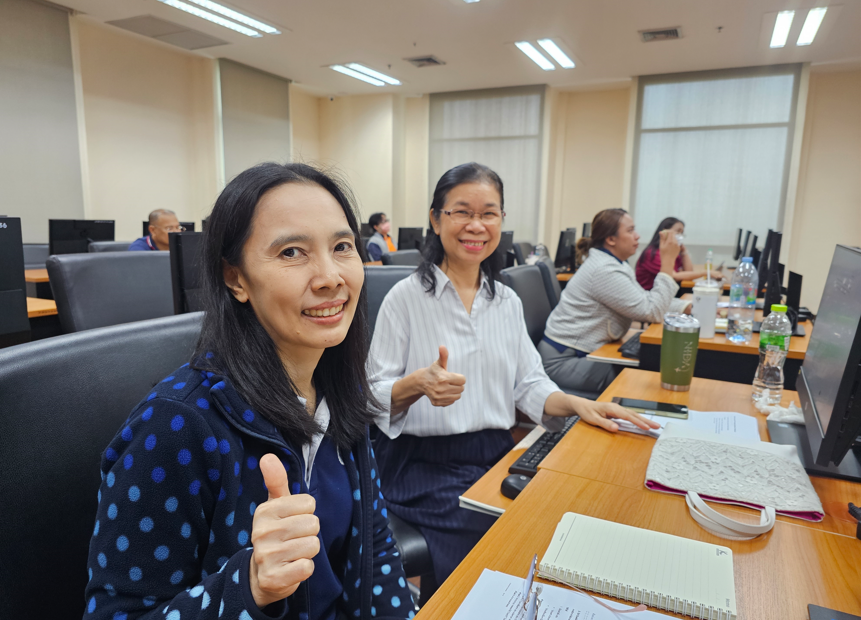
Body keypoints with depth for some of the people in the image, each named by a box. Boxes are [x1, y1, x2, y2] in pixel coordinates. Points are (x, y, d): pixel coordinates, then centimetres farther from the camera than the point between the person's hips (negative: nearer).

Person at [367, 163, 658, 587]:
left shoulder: (508, 301, 10)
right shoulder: (406, 298, -7)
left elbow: (528, 383, 12)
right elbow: (373, 396, -7)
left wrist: (575, 404, -5)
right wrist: (418, 384, -27)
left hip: (496, 456, 5)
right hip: (426, 464, -4)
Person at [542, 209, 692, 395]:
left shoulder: (617, 264, 12)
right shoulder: (605, 271, -21)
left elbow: (646, 301, 15)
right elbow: (653, 312, -19)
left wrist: (688, 307, 2)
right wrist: (668, 262, -18)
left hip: (588, 352, 10)